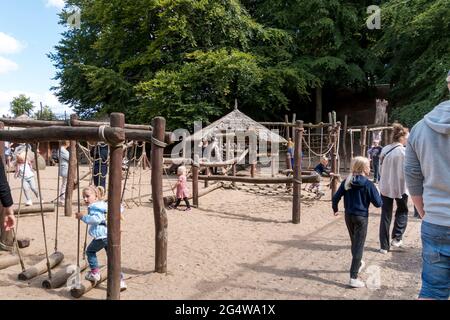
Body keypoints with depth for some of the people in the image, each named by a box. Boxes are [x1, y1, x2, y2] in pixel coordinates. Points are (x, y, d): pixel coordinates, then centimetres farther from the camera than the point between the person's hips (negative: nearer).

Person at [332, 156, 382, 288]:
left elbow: (336, 197, -1)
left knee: (354, 243, 25)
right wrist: (376, 192, 8)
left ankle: (358, 263, 47)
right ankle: (353, 278, -1)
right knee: (358, 246, -1)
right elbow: (378, 203, -10)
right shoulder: (368, 184, -13)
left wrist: (335, 209, 16)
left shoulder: (347, 182, 0)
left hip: (348, 216, 5)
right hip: (361, 217, -5)